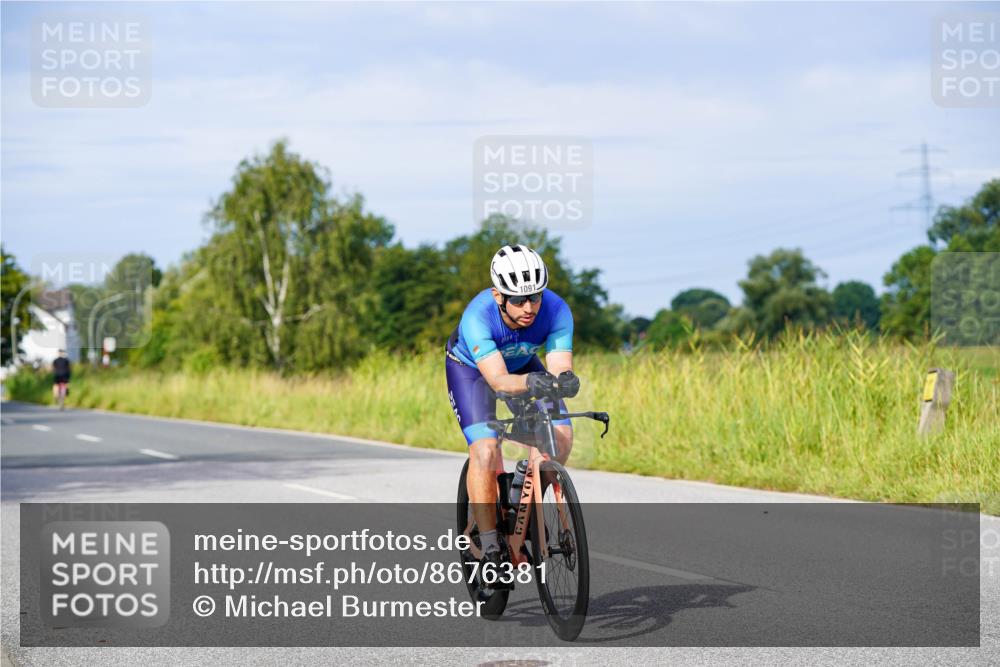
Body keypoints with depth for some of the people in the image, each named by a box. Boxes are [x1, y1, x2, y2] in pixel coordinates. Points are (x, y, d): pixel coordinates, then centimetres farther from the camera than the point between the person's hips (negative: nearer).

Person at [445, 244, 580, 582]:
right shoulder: (478, 316, -39)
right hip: (470, 367, -3)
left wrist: (566, 380, -60)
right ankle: (490, 550, -13)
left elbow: (560, 367, -37)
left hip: (522, 363, 3)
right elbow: (498, 380, -47)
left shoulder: (556, 310, -32)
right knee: (485, 450, -22)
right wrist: (530, 382, -67)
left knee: (561, 436, -17)